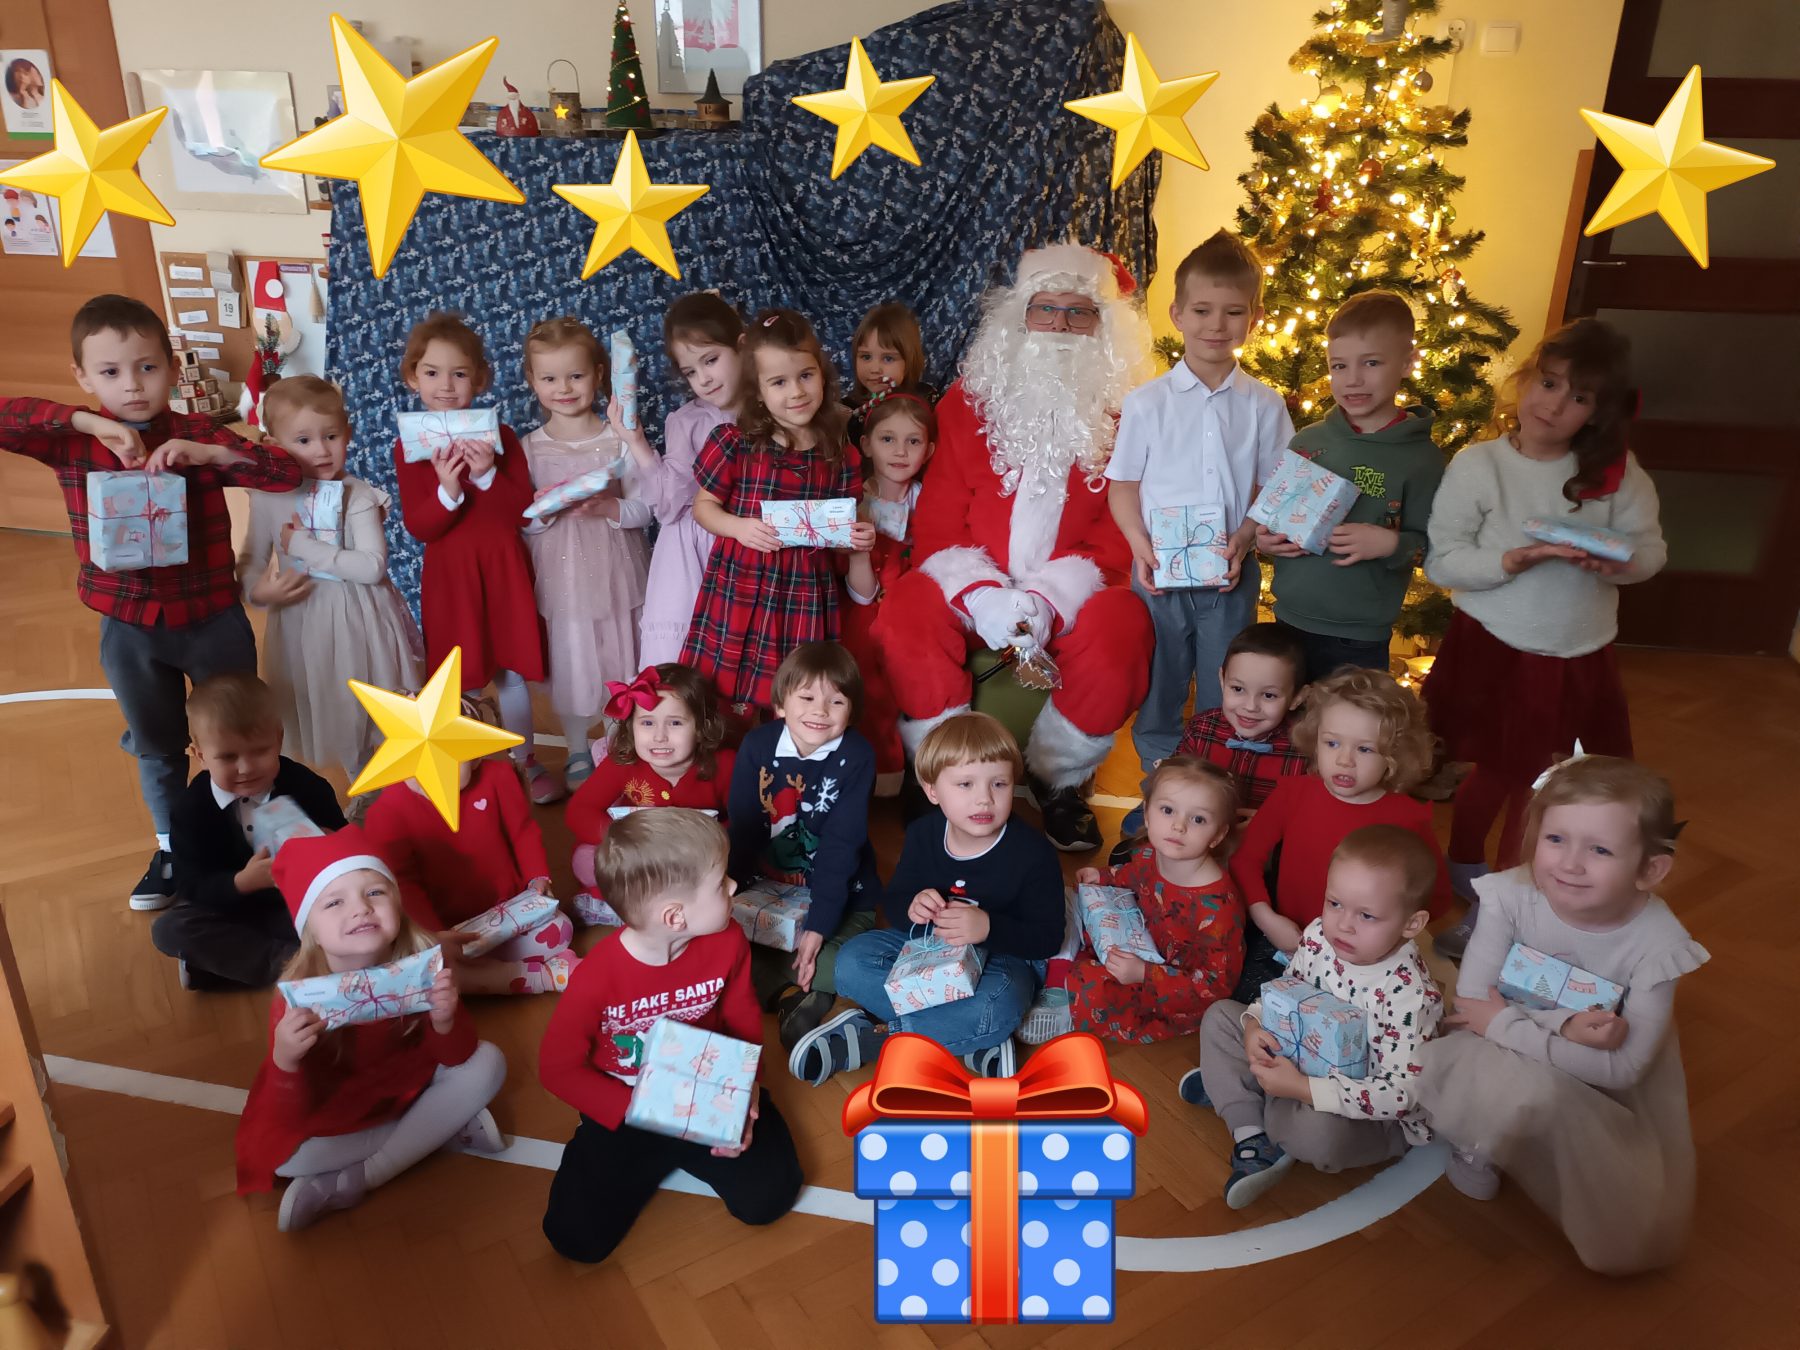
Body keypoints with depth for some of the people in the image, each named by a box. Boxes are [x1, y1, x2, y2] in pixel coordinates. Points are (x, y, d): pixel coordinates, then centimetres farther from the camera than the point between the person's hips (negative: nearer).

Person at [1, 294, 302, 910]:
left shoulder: (196, 433, -6)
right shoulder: (71, 441, -4)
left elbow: (287, 472, -15)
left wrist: (208, 453, -27)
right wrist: (88, 422, -25)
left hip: (213, 619, -1)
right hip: (127, 628, 2)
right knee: (156, 748, 19)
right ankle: (172, 849, 37)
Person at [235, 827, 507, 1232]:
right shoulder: (299, 997, -28)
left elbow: (457, 1058, -17)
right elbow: (294, 1118, -25)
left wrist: (444, 1021, -39)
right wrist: (286, 1062, -45)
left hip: (407, 1081, 2)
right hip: (336, 1105, -2)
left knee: (488, 1063, -19)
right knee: (280, 1154, -28)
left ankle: (350, 1183, -19)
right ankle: (446, 1128, -14)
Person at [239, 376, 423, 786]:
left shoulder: (358, 497, -12)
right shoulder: (269, 498, -3)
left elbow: (372, 566, -21)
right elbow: (250, 561, 6)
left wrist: (304, 546, -21)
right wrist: (259, 590, -16)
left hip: (357, 621, -3)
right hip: (301, 624, 3)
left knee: (372, 717, 9)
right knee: (317, 717, 15)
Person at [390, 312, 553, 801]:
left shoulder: (499, 436, 0)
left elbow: (525, 508, -5)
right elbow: (417, 527, -8)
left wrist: (488, 475, -20)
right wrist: (447, 491, -26)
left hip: (504, 569, 1)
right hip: (450, 576, -1)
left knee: (511, 672, 11)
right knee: (462, 682, 6)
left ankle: (525, 762, 27)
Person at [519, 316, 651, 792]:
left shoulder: (620, 439, -5)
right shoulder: (530, 448, -1)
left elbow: (645, 507, -5)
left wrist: (610, 508, -23)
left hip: (614, 572, -1)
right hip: (560, 575, 1)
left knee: (619, 659, 9)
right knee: (570, 662, 11)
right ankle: (578, 753, 32)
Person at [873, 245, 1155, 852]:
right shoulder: (970, 399, 6)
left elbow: (1120, 533, -4)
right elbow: (938, 522, 0)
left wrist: (1047, 600, -20)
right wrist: (982, 598, -19)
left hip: (1072, 595, -1)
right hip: (973, 589, 1)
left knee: (1121, 626, -32)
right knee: (906, 612, -28)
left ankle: (1057, 778, -5)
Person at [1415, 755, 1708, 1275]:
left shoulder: (1657, 944, -23)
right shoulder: (1510, 896, -23)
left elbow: (1622, 1067, -21)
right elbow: (1471, 1001, -20)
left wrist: (1504, 1024, -25)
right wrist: (1565, 1027, -33)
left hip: (1602, 1091, 2)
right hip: (1507, 1058, -2)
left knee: (1633, 1245, -7)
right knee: (1533, 1093, -38)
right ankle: (1478, 1143, -2)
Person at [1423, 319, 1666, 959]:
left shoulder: (1616, 472, -3)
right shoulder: (1477, 465, -12)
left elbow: (1652, 546, 3)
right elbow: (1441, 560, -14)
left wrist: (1619, 562, -19)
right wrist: (1517, 558, -27)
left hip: (1580, 659, 3)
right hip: (1494, 650, -3)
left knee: (1537, 783, 13)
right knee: (1496, 772, 10)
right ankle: (1464, 875, 38)